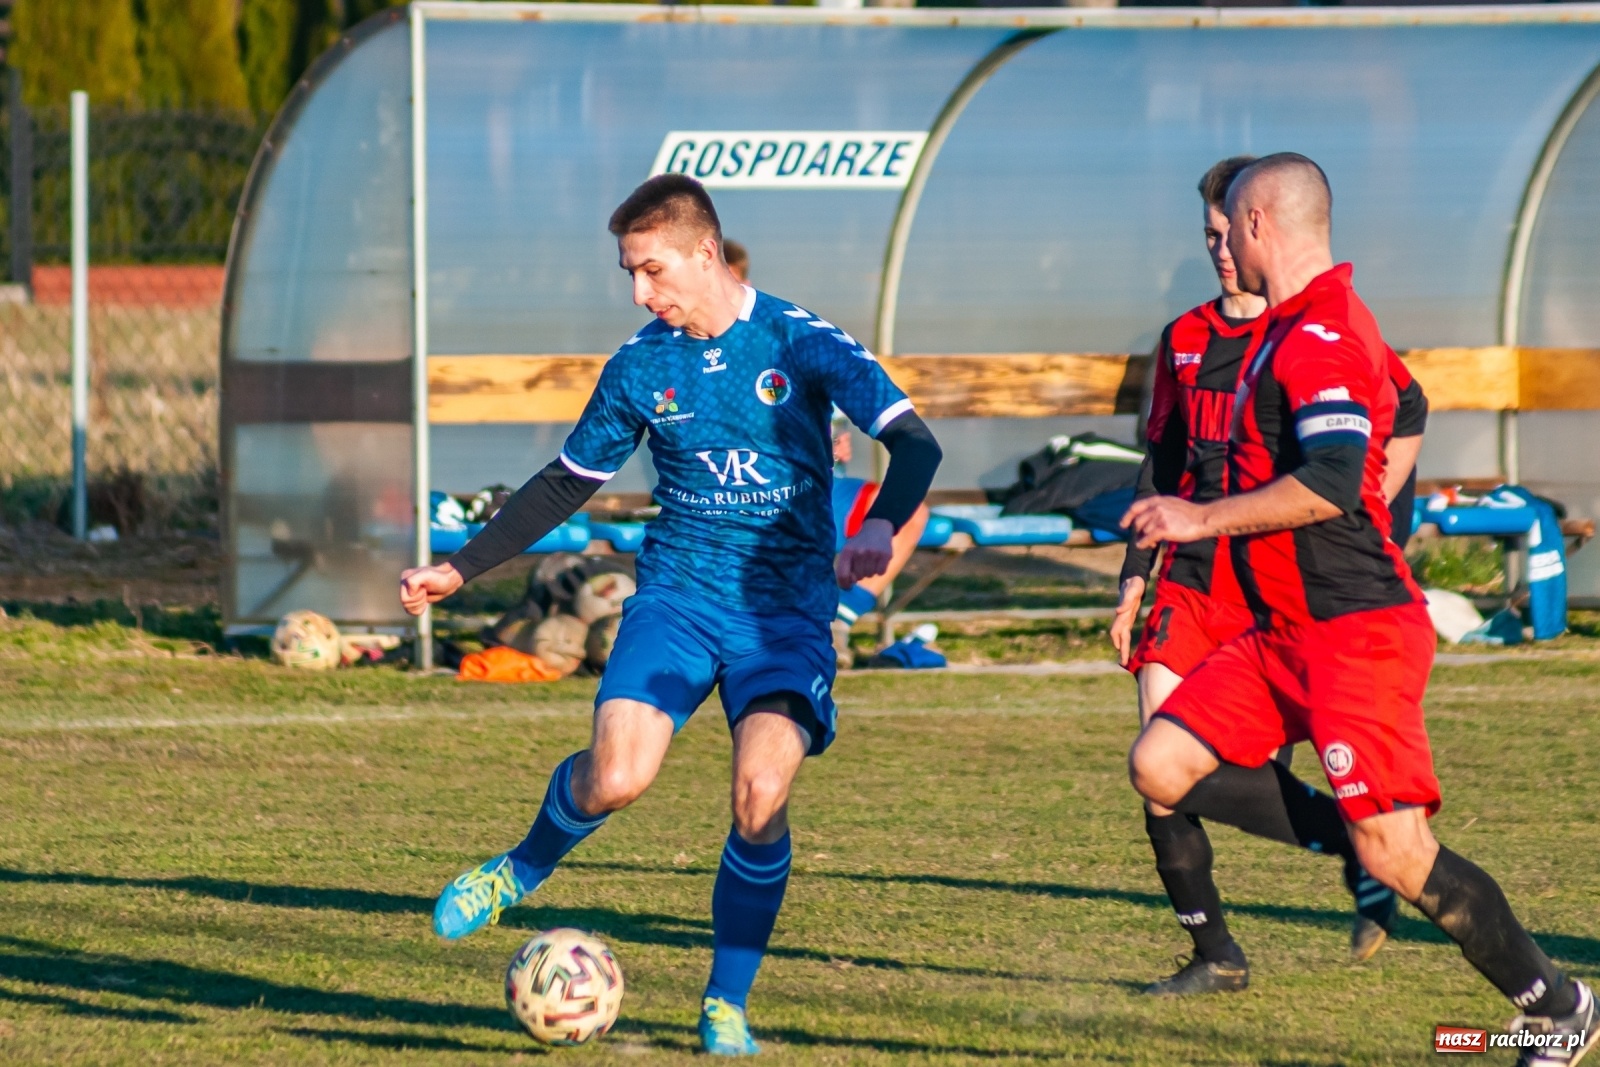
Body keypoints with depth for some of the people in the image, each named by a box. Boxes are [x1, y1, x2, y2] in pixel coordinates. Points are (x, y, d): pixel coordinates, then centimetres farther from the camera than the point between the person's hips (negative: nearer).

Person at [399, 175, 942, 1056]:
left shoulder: (799, 342, -6)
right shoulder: (640, 366, 4)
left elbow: (914, 444, -12)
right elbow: (568, 483, 16)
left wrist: (881, 528, -32)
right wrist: (459, 569, 12)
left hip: (786, 605, -2)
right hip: (676, 594, 2)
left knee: (761, 797, -21)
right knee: (614, 779, -21)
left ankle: (726, 1005, -2)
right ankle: (523, 869, 13)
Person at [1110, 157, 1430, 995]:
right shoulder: (1183, 342, 13)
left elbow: (1406, 415, 3)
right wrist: (1133, 583, 15)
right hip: (1194, 581, 5)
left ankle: (1364, 859, 24)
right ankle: (1214, 955, 0)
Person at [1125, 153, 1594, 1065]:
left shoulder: (1320, 335, -17)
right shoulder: (1298, 329, 15)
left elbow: (1332, 484, -27)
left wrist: (1206, 519, -17)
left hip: (1355, 630, -10)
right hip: (1287, 631, 10)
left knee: (1398, 856, -12)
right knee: (1161, 766, 1)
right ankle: (1359, 845, 6)